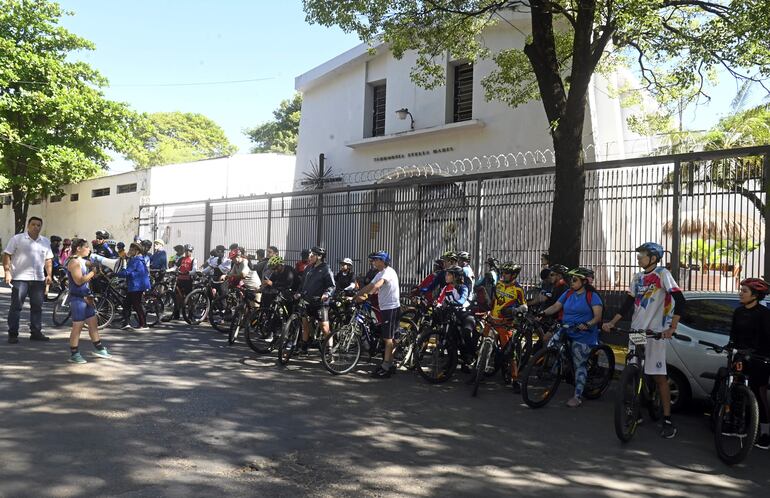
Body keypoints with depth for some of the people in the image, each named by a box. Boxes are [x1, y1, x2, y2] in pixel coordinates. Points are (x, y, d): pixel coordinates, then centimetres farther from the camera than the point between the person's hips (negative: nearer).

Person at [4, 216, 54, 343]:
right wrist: (7, 272, -12)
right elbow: (7, 255, -3)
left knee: (37, 307, 8)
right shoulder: (17, 239, -1)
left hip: (39, 280, 4)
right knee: (16, 307, -2)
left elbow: (48, 260, 16)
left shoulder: (45, 242, 12)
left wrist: (49, 275, 5)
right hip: (20, 279, -4)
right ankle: (12, 334, 2)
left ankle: (36, 332, 16)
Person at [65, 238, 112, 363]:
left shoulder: (83, 261, 14)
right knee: (78, 326, -4)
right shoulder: (74, 262, -14)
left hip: (86, 297, 10)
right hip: (77, 298, -10)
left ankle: (98, 348, 25)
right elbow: (79, 280, -23)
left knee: (93, 323, 14)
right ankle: (74, 354, 3)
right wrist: (93, 272, -16)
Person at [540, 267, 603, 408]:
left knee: (579, 365, -2)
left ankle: (577, 396, 6)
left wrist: (588, 325, -35)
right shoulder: (568, 294, 9)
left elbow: (598, 316, -17)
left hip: (583, 335, -6)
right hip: (566, 331, 6)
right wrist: (542, 313, -14)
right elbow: (555, 306, 3)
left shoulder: (592, 296, -8)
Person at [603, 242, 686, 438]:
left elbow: (680, 300, -16)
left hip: (655, 333, -6)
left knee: (659, 376, -6)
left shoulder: (662, 274, -8)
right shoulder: (637, 278, 12)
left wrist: (672, 328, -24)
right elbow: (628, 303, 15)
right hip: (636, 331, 7)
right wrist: (612, 323, 5)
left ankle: (668, 421, 0)